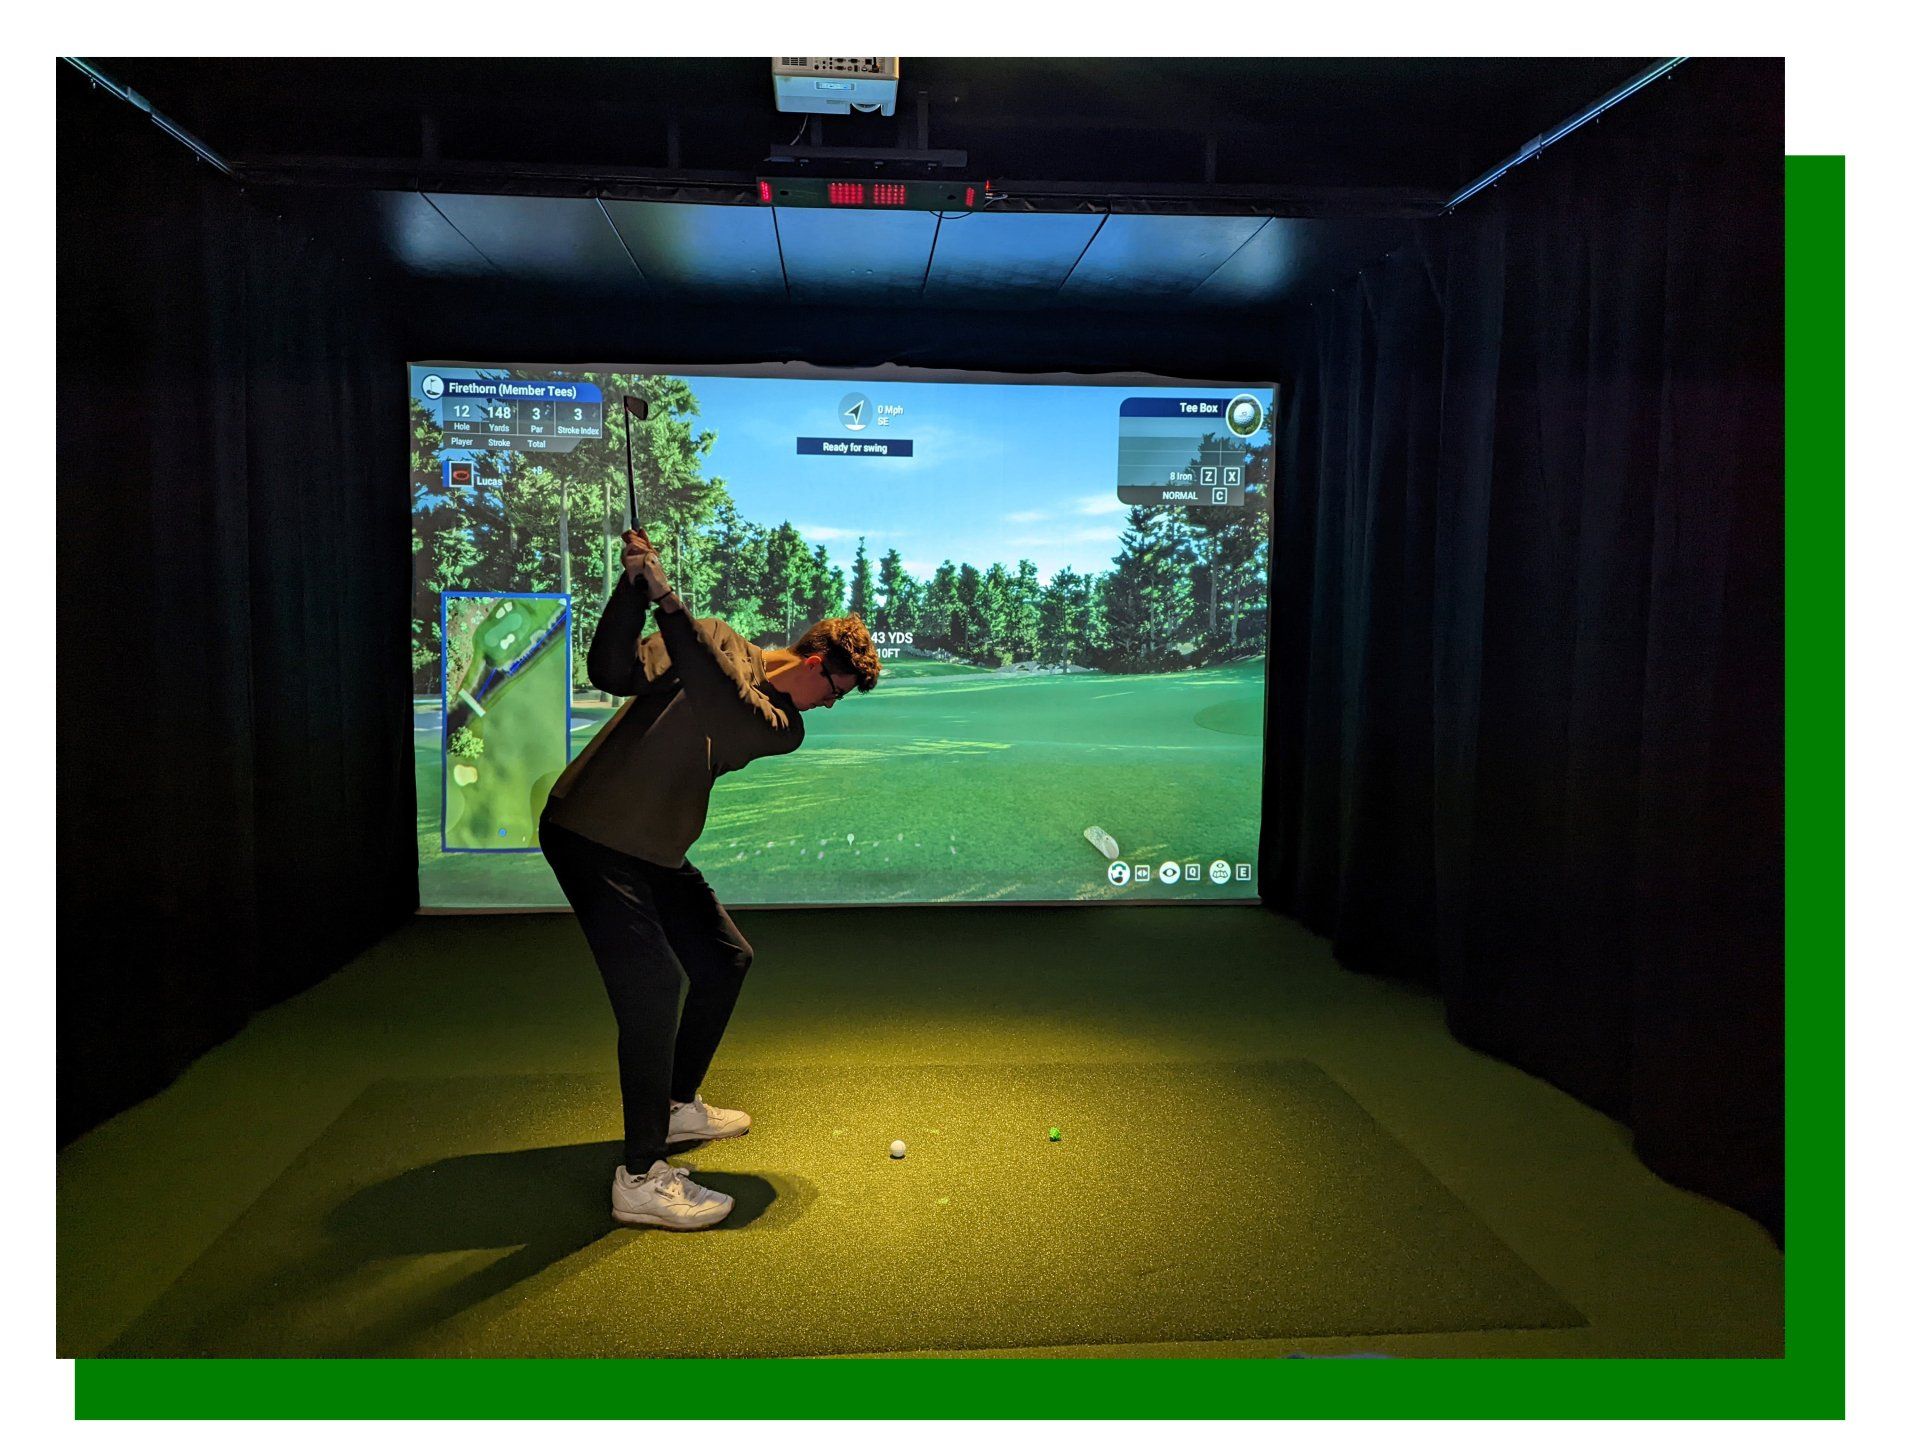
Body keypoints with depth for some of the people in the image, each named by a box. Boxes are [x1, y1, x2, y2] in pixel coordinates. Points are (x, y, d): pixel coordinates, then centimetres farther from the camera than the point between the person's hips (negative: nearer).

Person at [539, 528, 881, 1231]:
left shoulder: (784, 726, 2)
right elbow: (612, 672, -16)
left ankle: (677, 1104, 33)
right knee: (653, 981, -16)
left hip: (656, 852, 7)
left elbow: (722, 706, -21)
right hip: (590, 834, -7)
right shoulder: (718, 640, -5)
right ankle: (641, 1178, -7)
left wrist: (669, 605, -28)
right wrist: (633, 586, -28)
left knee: (726, 959, 13)